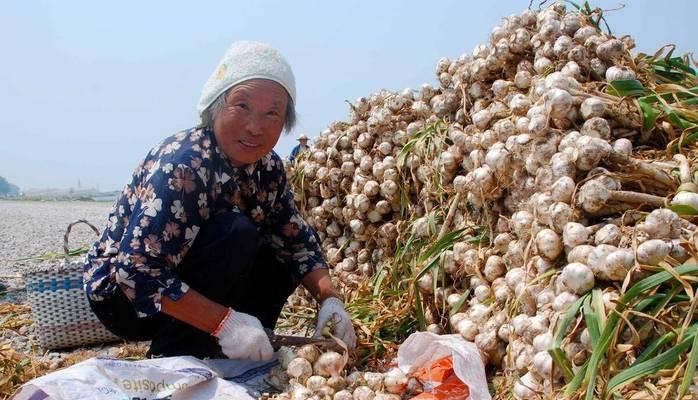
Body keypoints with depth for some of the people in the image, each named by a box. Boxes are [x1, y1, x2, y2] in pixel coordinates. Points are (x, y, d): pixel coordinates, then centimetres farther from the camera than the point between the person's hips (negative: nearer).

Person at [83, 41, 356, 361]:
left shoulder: (267, 168, -6)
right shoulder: (182, 166, -30)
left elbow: (298, 242, 0)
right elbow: (135, 272, -34)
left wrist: (328, 298, -16)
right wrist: (224, 322, -36)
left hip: (184, 279, 8)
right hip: (122, 294, -7)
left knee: (281, 262, -4)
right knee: (235, 234, -28)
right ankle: (173, 359, -16)